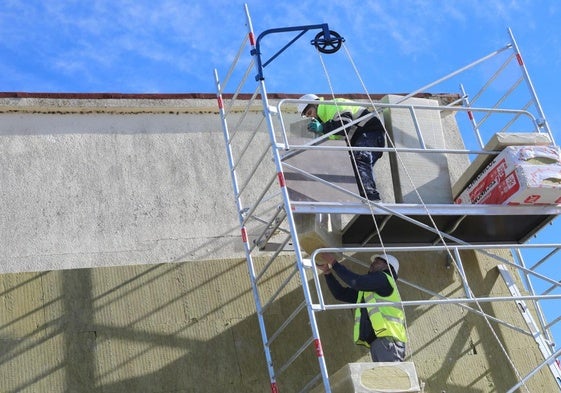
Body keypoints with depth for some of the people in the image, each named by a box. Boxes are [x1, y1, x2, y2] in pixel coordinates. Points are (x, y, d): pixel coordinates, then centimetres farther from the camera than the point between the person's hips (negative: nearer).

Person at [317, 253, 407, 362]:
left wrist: (333, 263, -2)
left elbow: (356, 281, -10)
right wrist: (327, 271, 20)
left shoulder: (383, 278, 5)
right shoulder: (367, 290, 32)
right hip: (376, 342, 9)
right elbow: (340, 293, 30)